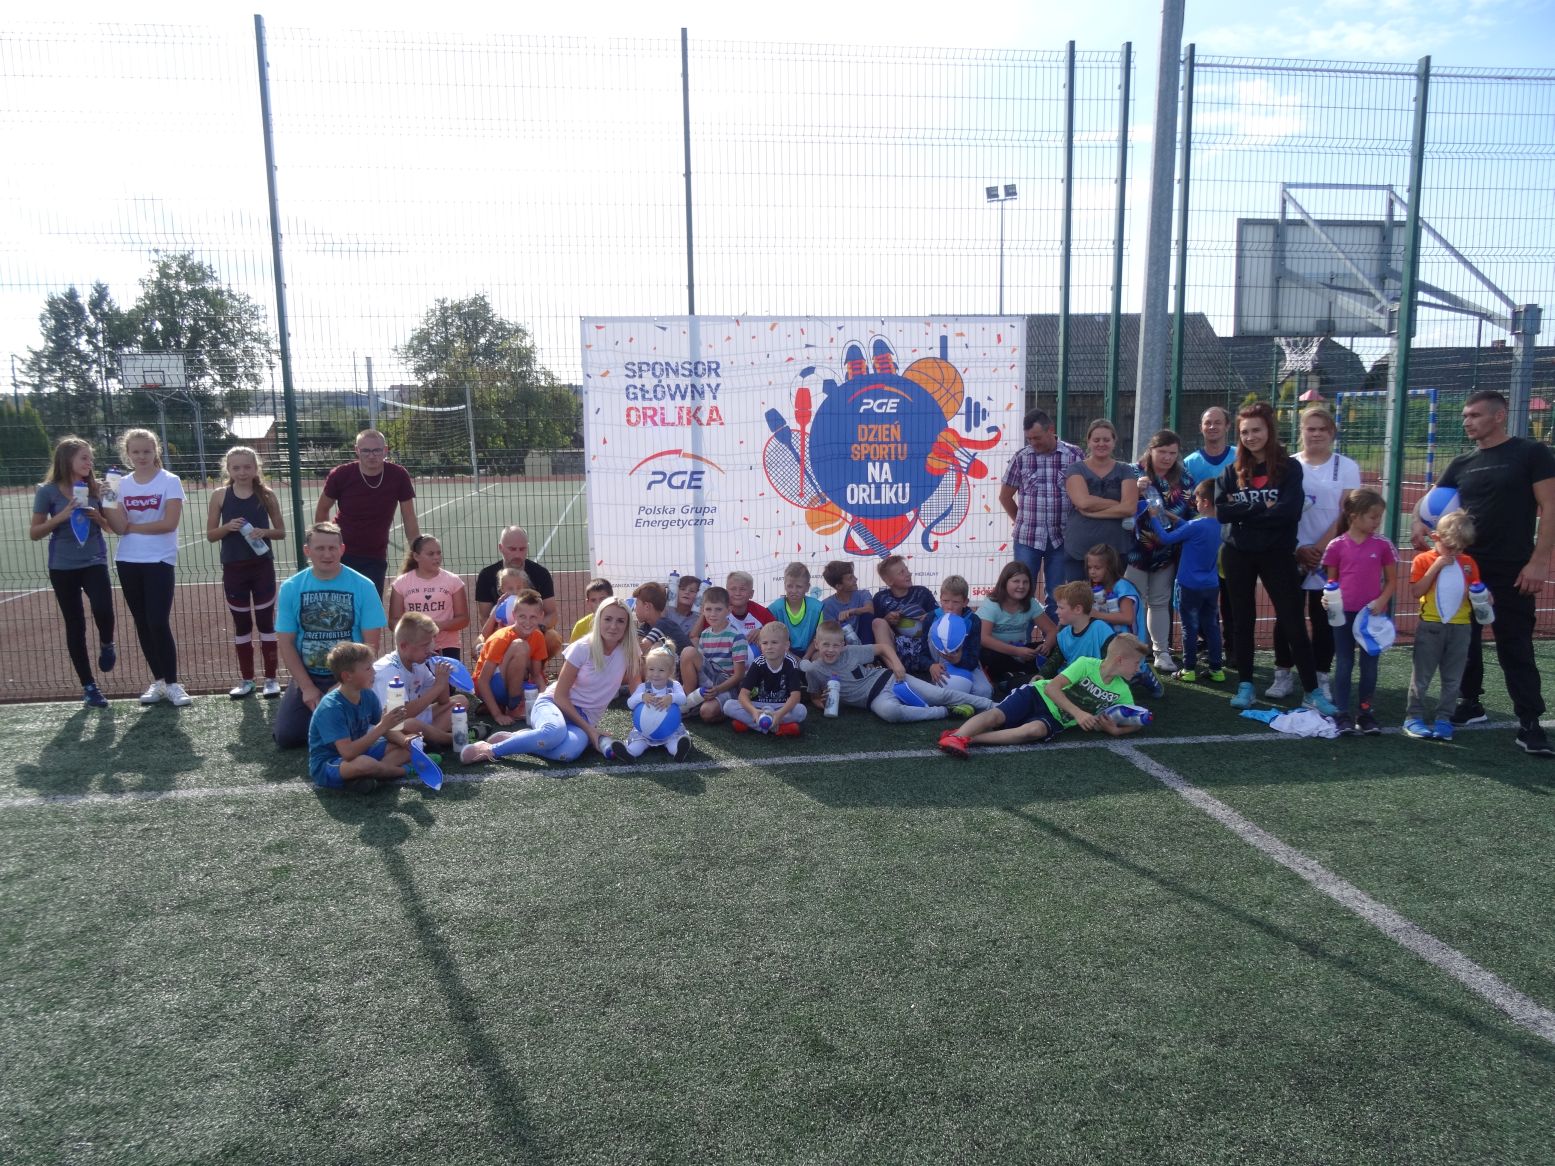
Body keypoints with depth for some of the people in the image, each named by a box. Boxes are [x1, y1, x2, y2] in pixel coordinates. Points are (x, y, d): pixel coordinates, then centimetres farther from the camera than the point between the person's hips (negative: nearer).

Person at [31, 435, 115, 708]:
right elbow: (34, 533, -3)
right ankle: (89, 687, 14)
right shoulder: (48, 491, -5)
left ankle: (106, 644, 12)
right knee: (75, 626, 5)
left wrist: (98, 517, -11)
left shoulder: (96, 488, 0)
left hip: (94, 563, 1)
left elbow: (111, 526, 10)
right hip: (62, 567, -1)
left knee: (103, 610, -24)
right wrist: (62, 516, -17)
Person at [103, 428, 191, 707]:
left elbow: (169, 523, -15)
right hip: (128, 562, 5)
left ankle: (172, 684, 0)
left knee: (159, 623, -9)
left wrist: (132, 527, -8)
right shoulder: (121, 484, 6)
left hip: (159, 561, -5)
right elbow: (119, 528, -2)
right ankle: (158, 681, 18)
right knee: (142, 624, 9)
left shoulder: (170, 482, -5)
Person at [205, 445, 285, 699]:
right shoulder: (220, 495, -1)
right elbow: (211, 534, 2)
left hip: (262, 566, -1)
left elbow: (281, 532, 3)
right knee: (241, 624, 11)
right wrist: (227, 527, -17)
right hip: (234, 568, 1)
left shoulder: (266, 494, -2)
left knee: (266, 622, 4)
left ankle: (271, 678, 13)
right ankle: (246, 679, 20)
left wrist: (264, 531, -17)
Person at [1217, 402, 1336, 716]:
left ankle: (1312, 692, 4)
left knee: (1294, 621, -2)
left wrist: (1245, 511, -12)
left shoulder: (1289, 467, -4)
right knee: (1243, 620, 9)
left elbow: (1290, 511, -17)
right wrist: (1263, 508, -14)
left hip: (1277, 554, -3)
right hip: (1238, 554, 3)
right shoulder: (1233, 470, 4)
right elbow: (1222, 512, -6)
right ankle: (1246, 686, 19)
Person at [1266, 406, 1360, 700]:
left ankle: (1321, 677, 13)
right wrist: (1297, 549, -7)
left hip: (1329, 557, -1)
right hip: (1290, 556, 1)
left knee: (1323, 618, 4)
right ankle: (1283, 675, 12)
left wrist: (1319, 548, -11)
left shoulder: (1346, 467, 3)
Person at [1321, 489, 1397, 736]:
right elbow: (1331, 580, 5)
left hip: (1373, 614, 1)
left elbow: (1391, 580, 5)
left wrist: (1382, 601, -11)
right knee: (1344, 664, 5)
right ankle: (1342, 715, 9)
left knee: (1370, 665, 8)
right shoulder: (1337, 546, -3)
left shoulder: (1383, 545, 0)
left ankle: (1365, 713, 19)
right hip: (1344, 613, -1)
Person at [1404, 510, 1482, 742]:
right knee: (1422, 676, 3)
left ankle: (1444, 719, 17)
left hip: (1460, 627, 4)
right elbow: (1415, 592, -15)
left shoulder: (1469, 563, 7)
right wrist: (1436, 566, -18)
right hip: (1431, 626, -4)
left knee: (1453, 679, 8)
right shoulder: (1423, 560, -5)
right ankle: (1413, 717, 11)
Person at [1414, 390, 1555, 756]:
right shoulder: (1462, 463, 9)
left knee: (1516, 648, -3)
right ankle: (1469, 704, 28)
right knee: (1463, 640, 13)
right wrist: (1420, 524, -11)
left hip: (1512, 572, -5)